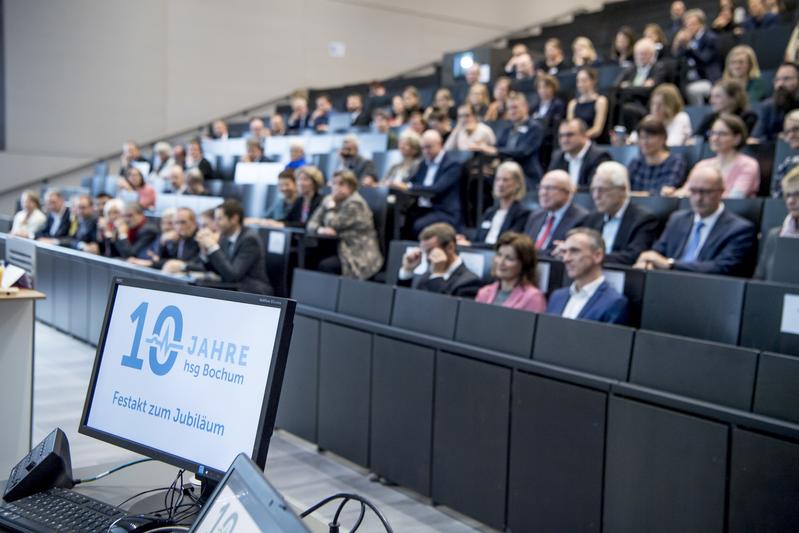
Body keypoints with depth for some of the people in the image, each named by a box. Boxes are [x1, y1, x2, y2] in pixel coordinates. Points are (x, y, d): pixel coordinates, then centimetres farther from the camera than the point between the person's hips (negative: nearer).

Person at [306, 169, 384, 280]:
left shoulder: (354, 204, -12)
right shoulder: (329, 200, 11)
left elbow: (332, 225, -18)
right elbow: (311, 224, 5)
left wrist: (330, 206, -6)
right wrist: (320, 229, -17)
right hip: (342, 251, 7)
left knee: (325, 266, -29)